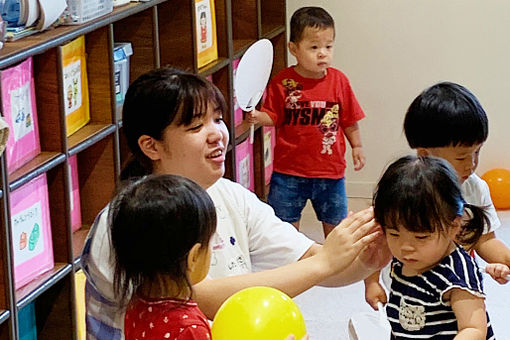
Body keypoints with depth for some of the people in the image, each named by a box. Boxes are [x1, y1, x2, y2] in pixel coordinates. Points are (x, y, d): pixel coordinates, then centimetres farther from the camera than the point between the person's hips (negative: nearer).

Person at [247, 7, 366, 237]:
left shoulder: (338, 80, -3)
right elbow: (272, 116, -3)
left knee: (335, 223, 15)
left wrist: (357, 146, 10)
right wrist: (258, 117, -23)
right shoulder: (282, 82, -9)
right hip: (289, 169, -1)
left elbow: (349, 119, 8)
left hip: (330, 168, 2)